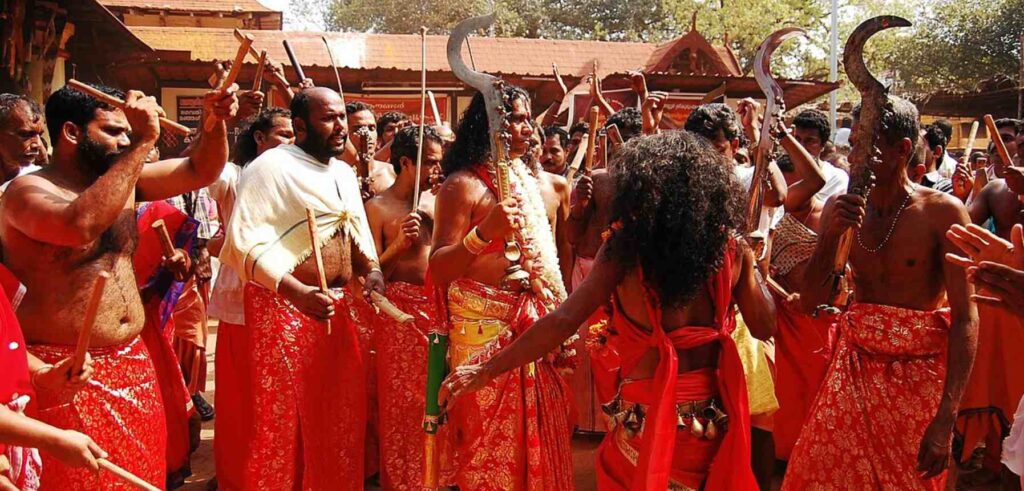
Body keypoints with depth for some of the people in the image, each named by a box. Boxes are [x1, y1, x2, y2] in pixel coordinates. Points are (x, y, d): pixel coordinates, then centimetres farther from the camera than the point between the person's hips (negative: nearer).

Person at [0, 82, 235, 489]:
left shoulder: (126, 180, 8)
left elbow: (201, 170, 11)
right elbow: (81, 226, -34)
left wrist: (215, 120, -9)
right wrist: (143, 143, -29)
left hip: (134, 364, 7)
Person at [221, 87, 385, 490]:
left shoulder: (344, 172, 13)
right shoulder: (270, 167, -12)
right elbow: (245, 242, -21)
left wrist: (372, 269, 3)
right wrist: (300, 293, -30)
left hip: (336, 307, 7)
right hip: (282, 306, -7)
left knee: (341, 414, 14)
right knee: (284, 419, 1)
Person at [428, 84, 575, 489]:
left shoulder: (539, 182, 14)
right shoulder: (464, 184, -6)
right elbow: (438, 269, -14)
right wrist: (484, 234, -25)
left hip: (537, 326, 6)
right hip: (486, 328, -6)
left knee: (539, 434, 11)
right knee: (493, 440, -1)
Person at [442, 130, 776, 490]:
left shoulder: (626, 246, -12)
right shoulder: (732, 248, -5)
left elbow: (563, 321, -17)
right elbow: (765, 326, 5)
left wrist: (487, 370, -13)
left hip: (645, 416, -3)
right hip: (712, 415, 3)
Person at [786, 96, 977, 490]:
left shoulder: (942, 212, -12)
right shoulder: (840, 209, 0)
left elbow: (965, 318, -14)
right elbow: (811, 302, -1)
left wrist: (946, 419, -20)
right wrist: (831, 233, -16)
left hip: (920, 376, -3)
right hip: (855, 367, 3)